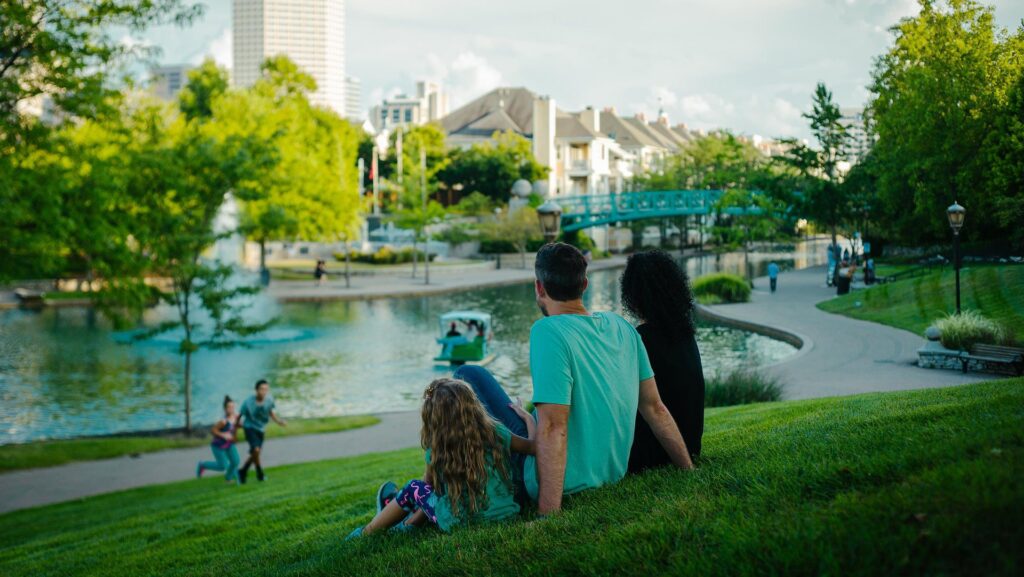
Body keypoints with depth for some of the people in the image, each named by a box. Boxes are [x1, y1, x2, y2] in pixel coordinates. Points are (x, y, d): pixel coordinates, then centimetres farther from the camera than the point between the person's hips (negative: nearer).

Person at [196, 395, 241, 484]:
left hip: (229, 444, 6)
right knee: (222, 466, 1)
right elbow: (212, 429, -24)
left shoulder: (236, 416, -13)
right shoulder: (224, 421, -33)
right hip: (218, 445, -6)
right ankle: (203, 465, 27)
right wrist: (223, 435, -30)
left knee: (235, 462, -2)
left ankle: (228, 477, 28)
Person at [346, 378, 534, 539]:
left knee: (414, 488, 19)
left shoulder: (437, 451, -8)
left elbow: (429, 484, 10)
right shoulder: (496, 434, -7)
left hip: (461, 523, -3)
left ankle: (365, 533, 34)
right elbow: (533, 446, 7)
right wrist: (527, 417, 25)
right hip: (504, 515, 3)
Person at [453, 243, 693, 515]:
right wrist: (689, 472, 16)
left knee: (468, 375, 5)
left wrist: (549, 515, -26)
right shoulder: (622, 327, 2)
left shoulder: (548, 331, -19)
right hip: (613, 473, 7)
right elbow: (654, 408, 7)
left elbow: (554, 429, -26)